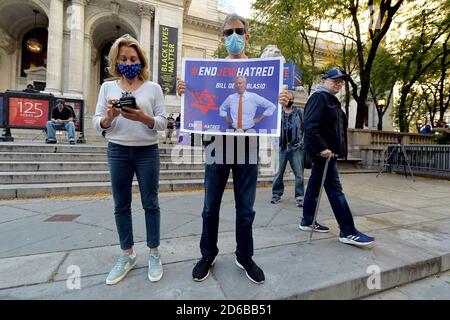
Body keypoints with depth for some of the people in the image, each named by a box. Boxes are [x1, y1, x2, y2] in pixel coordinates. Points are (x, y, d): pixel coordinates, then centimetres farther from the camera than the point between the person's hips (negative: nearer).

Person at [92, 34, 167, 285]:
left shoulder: (153, 88, 3)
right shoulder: (107, 87, 9)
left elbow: (163, 122, -3)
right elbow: (97, 123, 5)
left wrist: (143, 118, -21)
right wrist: (109, 117, -16)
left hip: (147, 152, -2)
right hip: (118, 151, 3)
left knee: (150, 203, 4)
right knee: (121, 205, 8)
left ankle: (154, 253, 20)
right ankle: (127, 254, 26)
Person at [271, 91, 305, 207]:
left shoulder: (298, 112, 8)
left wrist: (303, 141, -7)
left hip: (296, 147, 0)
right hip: (282, 147, 0)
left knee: (299, 174, 0)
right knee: (279, 173, 8)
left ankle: (299, 197, 9)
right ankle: (276, 194, 21)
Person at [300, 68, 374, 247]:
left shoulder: (331, 100, 22)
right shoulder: (319, 97, -9)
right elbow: (310, 126, -22)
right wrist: (322, 148, -25)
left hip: (327, 150, 10)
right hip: (323, 151, -10)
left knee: (315, 185, 12)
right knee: (335, 189, -7)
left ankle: (307, 221, 22)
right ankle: (348, 232, 0)